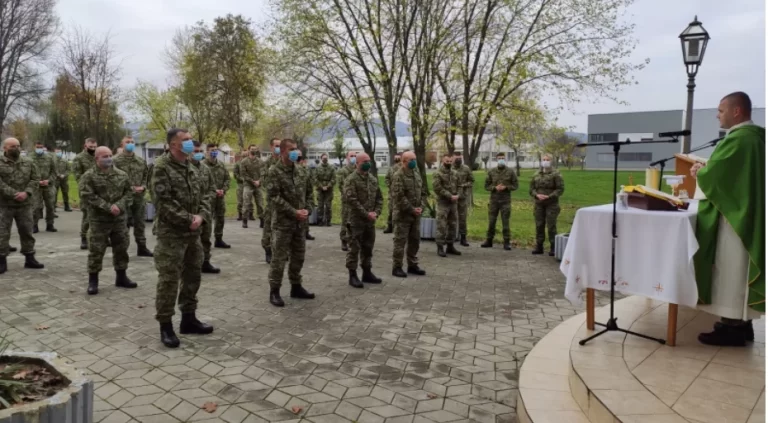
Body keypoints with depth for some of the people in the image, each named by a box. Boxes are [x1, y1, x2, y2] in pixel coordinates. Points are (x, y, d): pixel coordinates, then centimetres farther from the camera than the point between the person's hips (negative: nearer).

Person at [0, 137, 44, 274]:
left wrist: (26, 193, -13)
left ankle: (29, 258, 20)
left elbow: (35, 180, 3)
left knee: (27, 231, 10)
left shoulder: (28, 163, 8)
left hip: (25, 204, 3)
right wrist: (14, 194, -21)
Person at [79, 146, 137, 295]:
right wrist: (108, 207, -20)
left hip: (119, 219, 4)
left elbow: (130, 191, 5)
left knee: (121, 248, 11)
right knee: (96, 251, 0)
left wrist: (120, 205, -12)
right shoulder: (89, 176, -7)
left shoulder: (122, 174, 6)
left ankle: (121, 277, 25)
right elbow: (87, 196, -15)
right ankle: (93, 280, 13)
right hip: (98, 220, -4)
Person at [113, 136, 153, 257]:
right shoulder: (116, 160, -5)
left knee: (139, 223, 12)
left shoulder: (141, 161, 11)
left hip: (139, 197, 5)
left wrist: (143, 187, -3)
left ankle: (142, 248, 22)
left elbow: (146, 176, 15)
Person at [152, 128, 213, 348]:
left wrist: (200, 216, -4)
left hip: (193, 233, 8)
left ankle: (188, 318, 27)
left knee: (192, 277, 14)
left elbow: (201, 196, 14)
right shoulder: (162, 168, -12)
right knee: (169, 280, -2)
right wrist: (188, 219, -17)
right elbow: (165, 202, -18)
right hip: (171, 234, -8)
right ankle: (165, 325, 9)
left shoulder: (192, 168, 12)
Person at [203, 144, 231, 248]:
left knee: (220, 218, 15)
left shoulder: (221, 165, 11)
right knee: (207, 220, -8)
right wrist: (214, 190, -21)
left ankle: (219, 240, 28)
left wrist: (223, 190, -5)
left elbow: (227, 179, 11)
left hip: (221, 196, 7)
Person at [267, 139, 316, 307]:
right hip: (282, 222, -6)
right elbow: (274, 197, -17)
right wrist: (294, 212, -19)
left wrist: (307, 210, -3)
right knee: (279, 258, -1)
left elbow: (309, 193, 16)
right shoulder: (275, 171, -10)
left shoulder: (301, 172, 10)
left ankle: (296, 287, 29)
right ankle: (274, 291, 10)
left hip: (300, 222, 6)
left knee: (298, 256, 15)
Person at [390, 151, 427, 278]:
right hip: (403, 214, -7)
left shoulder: (417, 174, 11)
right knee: (400, 241, -2)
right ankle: (397, 267, 6)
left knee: (415, 240, 13)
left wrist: (421, 207, -1)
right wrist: (411, 209, -17)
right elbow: (399, 197, -20)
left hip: (416, 214, 8)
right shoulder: (398, 176, -13)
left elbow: (423, 192, 15)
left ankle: (412, 265, 24)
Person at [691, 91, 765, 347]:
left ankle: (732, 328, 4)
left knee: (730, 270, -3)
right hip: (745, 213, 10)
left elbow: (712, 173, -19)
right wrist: (706, 170, 10)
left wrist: (698, 172, 1)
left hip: (733, 215, -10)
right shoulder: (754, 136, 13)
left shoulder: (738, 139, -20)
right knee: (739, 270, 14)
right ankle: (741, 323, 22)